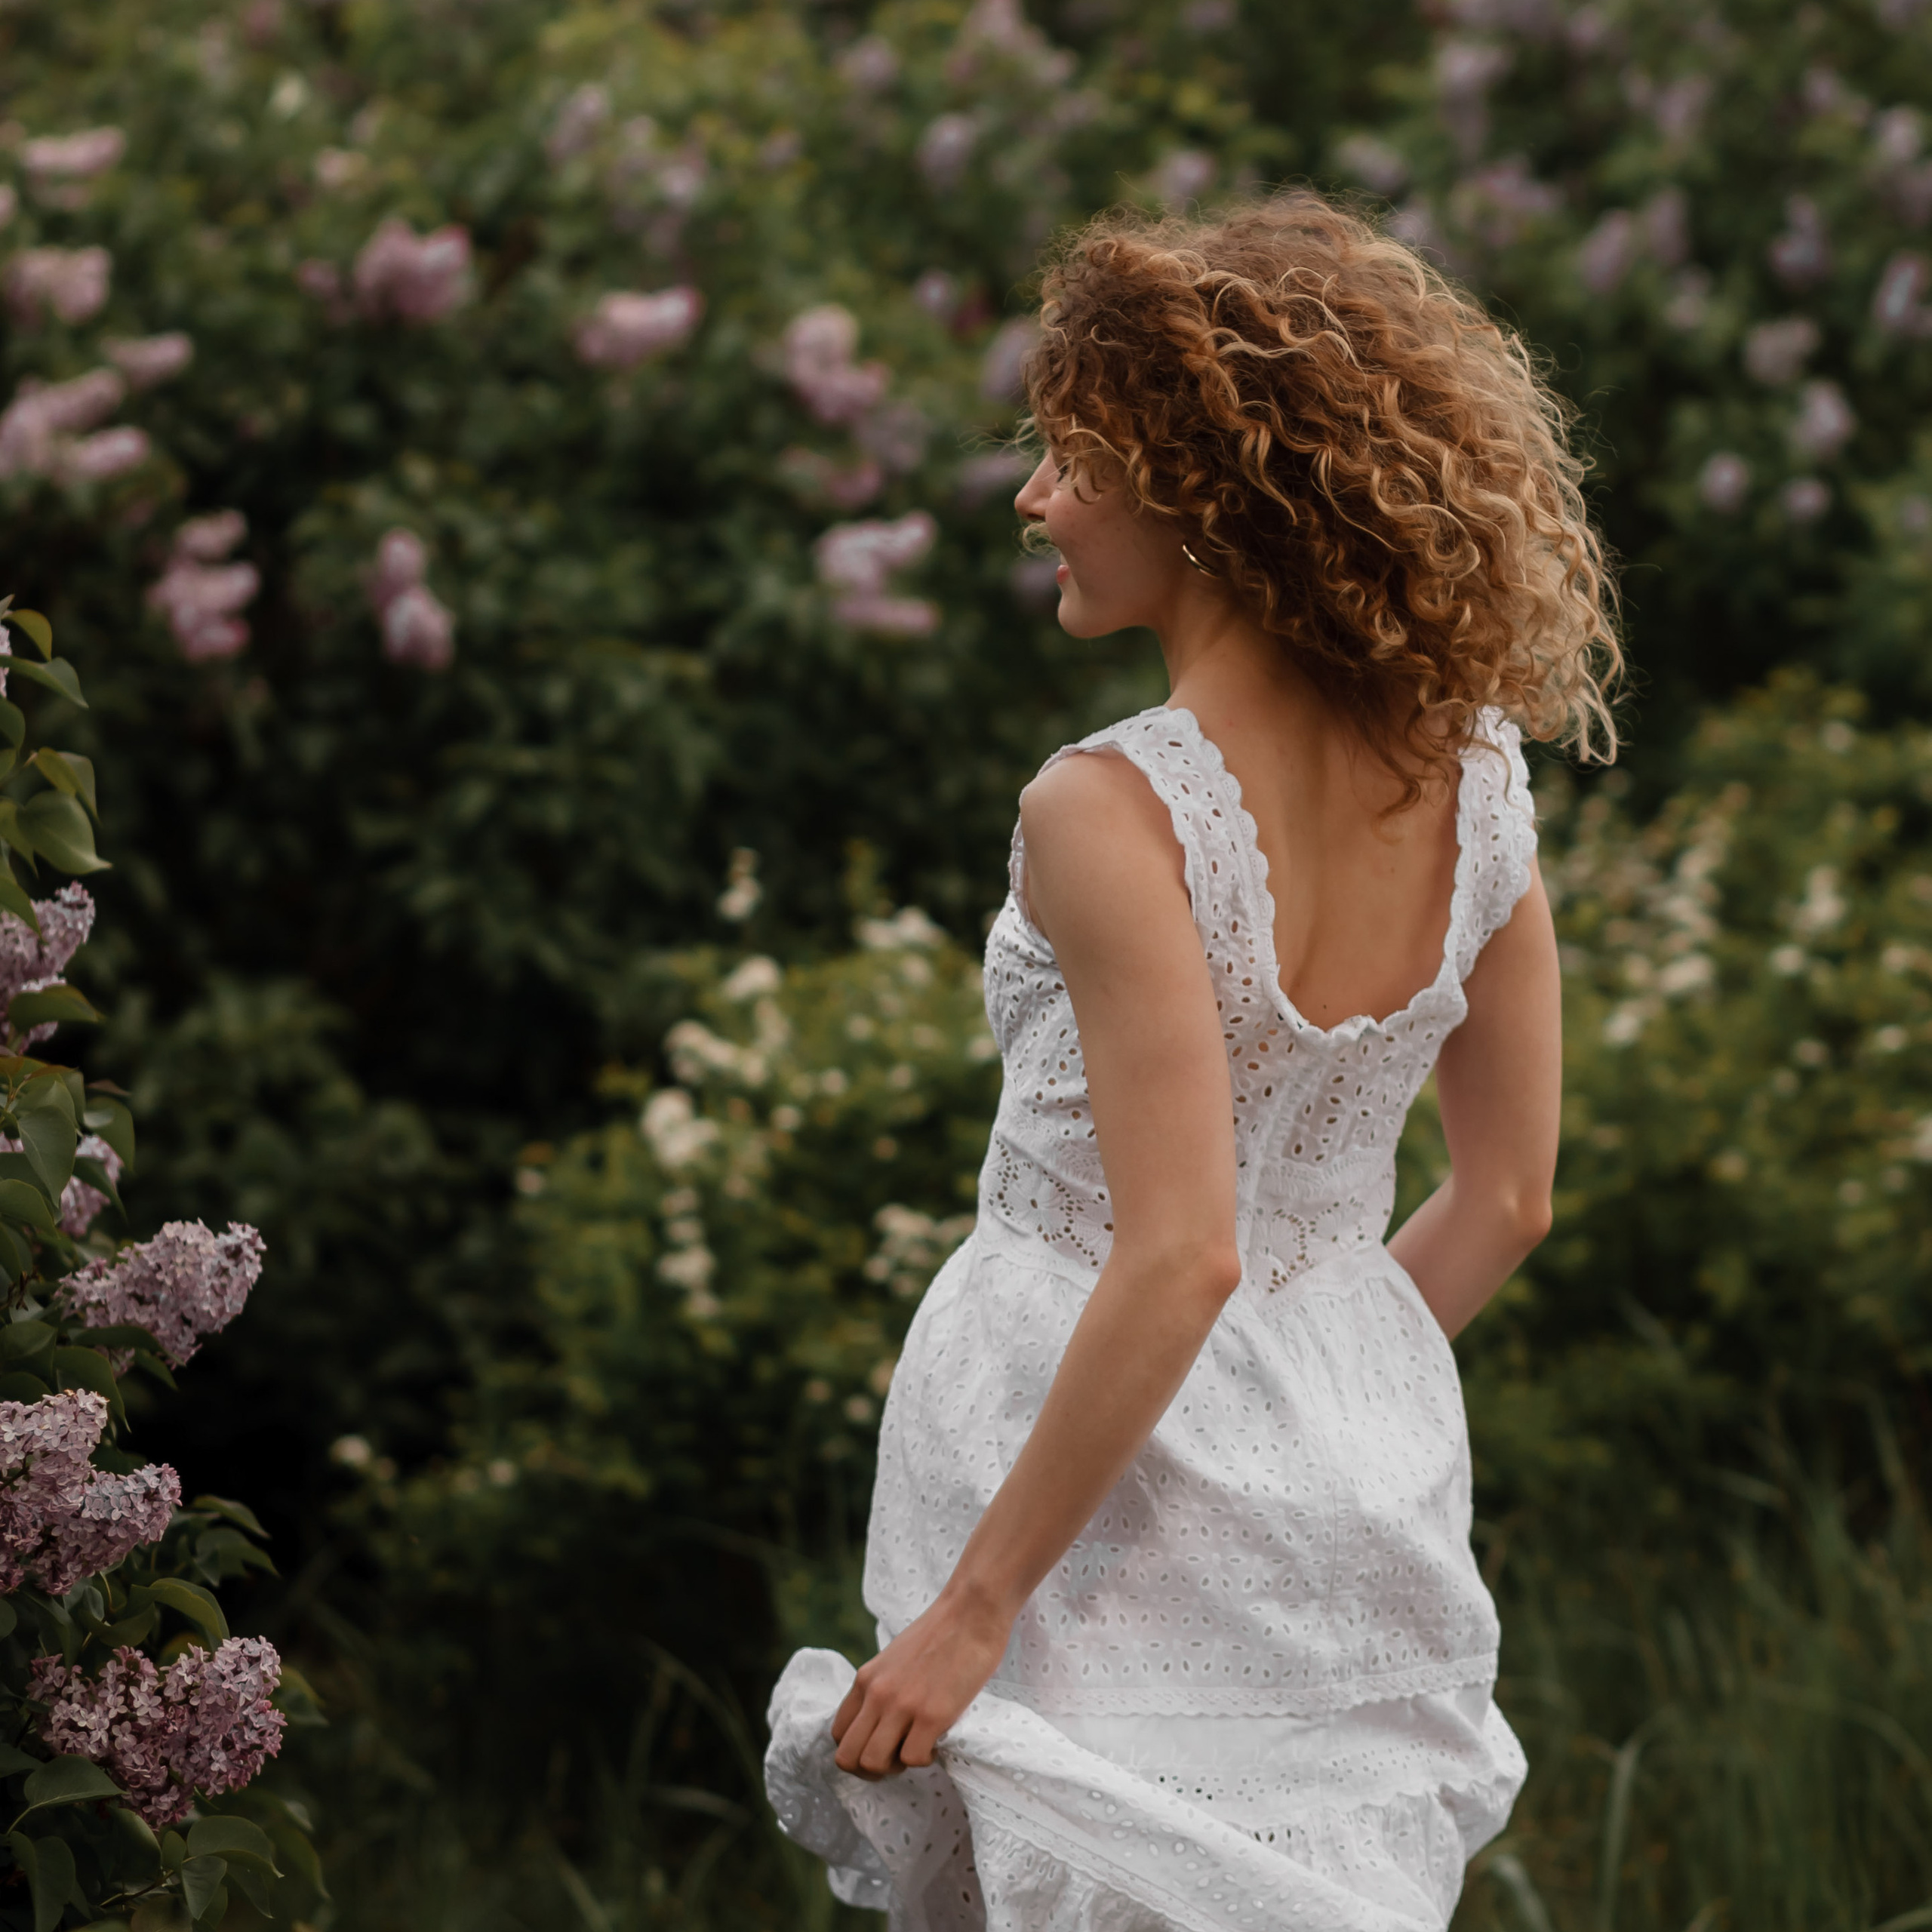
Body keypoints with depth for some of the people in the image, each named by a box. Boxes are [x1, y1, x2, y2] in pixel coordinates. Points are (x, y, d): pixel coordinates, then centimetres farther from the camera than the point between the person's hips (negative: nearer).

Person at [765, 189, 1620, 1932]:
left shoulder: (1116, 814, -22)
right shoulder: (1474, 778, -2)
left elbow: (1181, 1258, -25)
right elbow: (1506, 1205, 6)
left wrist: (972, 1606, -19)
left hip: (1115, 1463, -6)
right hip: (1362, 1466, 6)